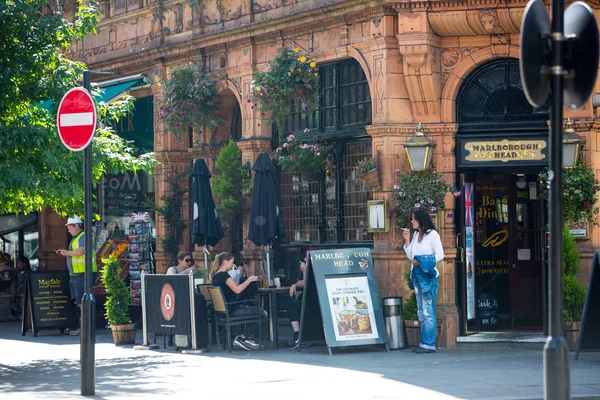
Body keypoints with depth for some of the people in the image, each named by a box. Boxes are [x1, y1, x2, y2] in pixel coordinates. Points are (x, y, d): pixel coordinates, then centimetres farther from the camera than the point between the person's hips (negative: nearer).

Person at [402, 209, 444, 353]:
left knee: (428, 311, -10)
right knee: (421, 311, 8)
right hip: (417, 276, 8)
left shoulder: (432, 234, -5)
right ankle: (425, 343, 11)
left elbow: (440, 254, -10)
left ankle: (429, 344, -10)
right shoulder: (416, 235, 16)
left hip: (428, 276, -8)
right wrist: (406, 240, 6)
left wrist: (420, 262, -14)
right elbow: (410, 256, 17)